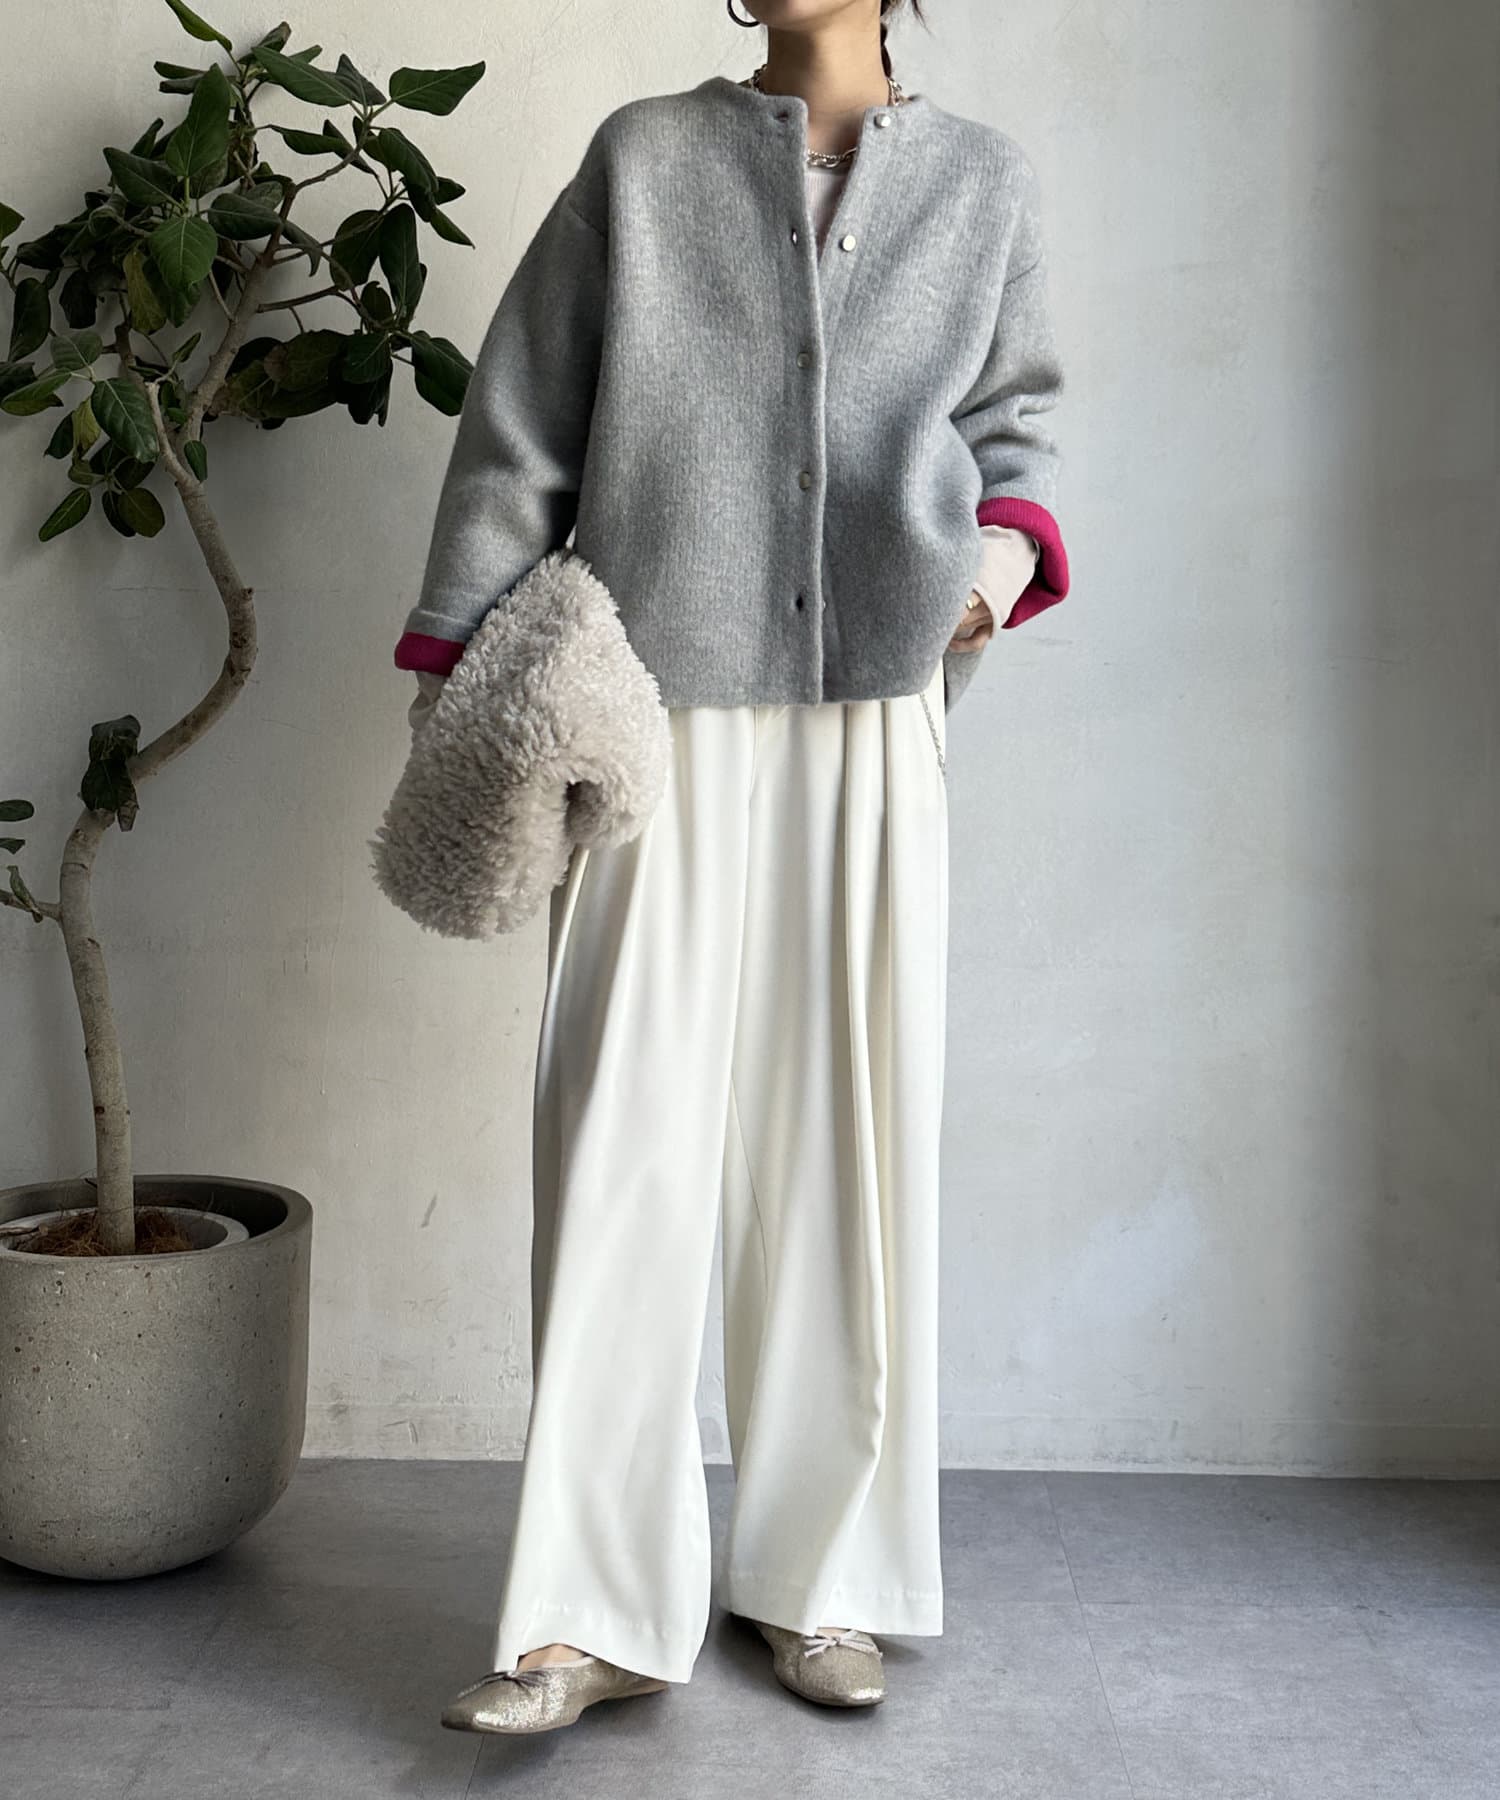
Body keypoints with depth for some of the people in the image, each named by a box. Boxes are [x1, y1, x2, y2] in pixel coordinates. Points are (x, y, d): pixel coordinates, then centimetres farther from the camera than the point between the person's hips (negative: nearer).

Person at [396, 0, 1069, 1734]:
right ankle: (597, 1610, 3)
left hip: (872, 728, 2)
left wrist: (1010, 539, -3)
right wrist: (455, 668, 2)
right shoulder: (643, 157, 8)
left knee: (847, 1143, 4)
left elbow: (1014, 414, 19)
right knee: (624, 1145, -5)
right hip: (662, 722, -1)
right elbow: (521, 424, 7)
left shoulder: (982, 181, 13)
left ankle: (817, 1581, 18)